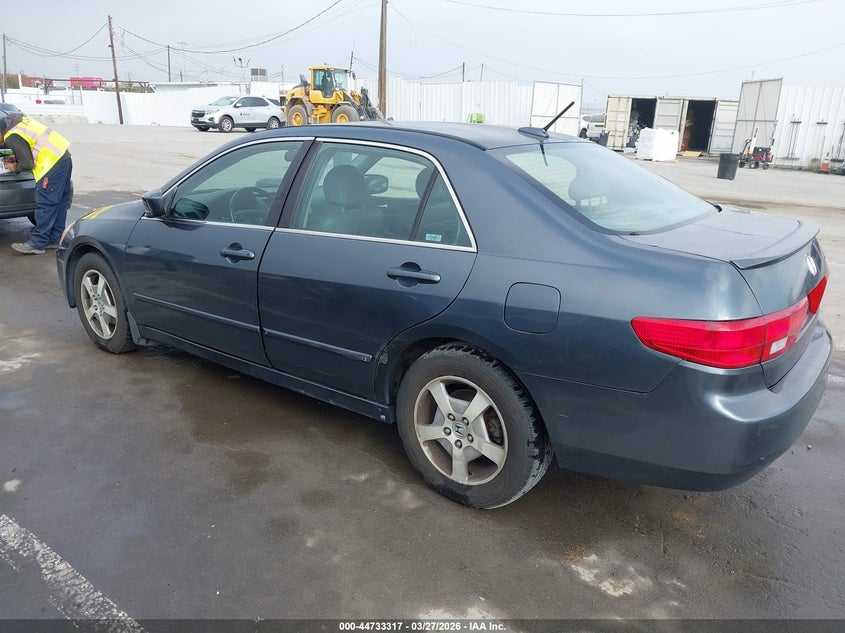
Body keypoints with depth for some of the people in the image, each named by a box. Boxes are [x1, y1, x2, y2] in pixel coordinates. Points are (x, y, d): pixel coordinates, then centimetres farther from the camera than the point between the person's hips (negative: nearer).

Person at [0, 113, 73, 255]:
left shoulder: (11, 137, -10)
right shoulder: (17, 121, 17)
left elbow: (27, 164, -10)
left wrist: (15, 168, 10)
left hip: (52, 164, -10)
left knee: (45, 205, -7)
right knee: (60, 202, 12)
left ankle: (36, 244, -4)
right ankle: (55, 239, 19)